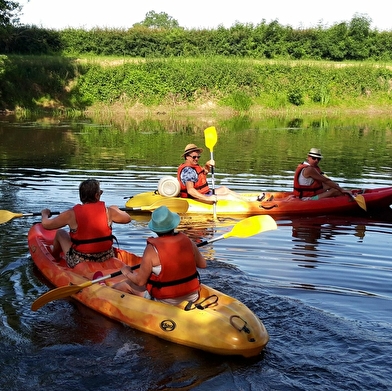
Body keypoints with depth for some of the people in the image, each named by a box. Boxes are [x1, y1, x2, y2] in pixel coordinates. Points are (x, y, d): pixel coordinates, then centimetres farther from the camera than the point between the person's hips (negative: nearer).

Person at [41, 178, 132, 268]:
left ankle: (53, 258, 47)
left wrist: (45, 214, 21)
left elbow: (46, 224, -3)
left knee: (60, 233, 23)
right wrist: (116, 210, 29)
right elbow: (127, 218, 8)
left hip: (79, 262, -2)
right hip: (106, 259, 2)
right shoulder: (108, 211, -10)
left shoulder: (71, 214, -14)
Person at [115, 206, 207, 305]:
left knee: (119, 286, 8)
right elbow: (203, 264, 7)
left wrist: (127, 273, 7)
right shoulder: (187, 241, -7)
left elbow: (140, 281, -13)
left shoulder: (152, 249, -18)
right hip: (192, 297, 4)